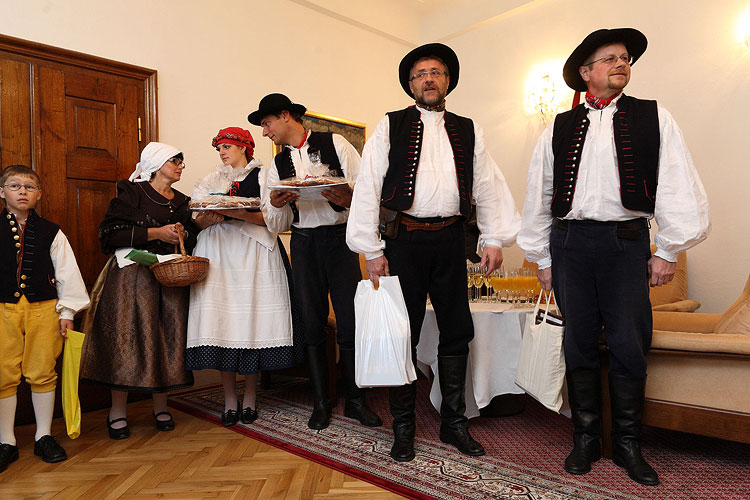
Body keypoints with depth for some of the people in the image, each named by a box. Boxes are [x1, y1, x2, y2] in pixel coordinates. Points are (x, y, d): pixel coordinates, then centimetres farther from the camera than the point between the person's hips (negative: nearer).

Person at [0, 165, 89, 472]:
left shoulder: (51, 232, 5)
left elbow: (67, 273, 6)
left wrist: (67, 311, 3)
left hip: (43, 308, 0)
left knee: (42, 374, 6)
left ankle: (44, 437, 21)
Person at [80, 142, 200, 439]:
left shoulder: (181, 201, 17)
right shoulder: (132, 192, 0)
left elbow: (192, 239, 19)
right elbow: (110, 232, -9)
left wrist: (183, 234, -3)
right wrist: (155, 233, -13)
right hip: (134, 274, -5)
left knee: (169, 336, 0)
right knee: (128, 336, -6)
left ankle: (160, 407, 12)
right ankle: (118, 412, 7)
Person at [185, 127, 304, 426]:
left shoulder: (263, 177, 11)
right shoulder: (211, 181, 22)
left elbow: (272, 217, -3)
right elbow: (196, 221, 12)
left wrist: (239, 214, -17)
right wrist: (208, 219, -11)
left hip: (253, 255, -3)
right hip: (217, 256, 3)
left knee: (252, 322, -6)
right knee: (220, 322, -5)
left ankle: (249, 397, 7)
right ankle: (229, 398, 6)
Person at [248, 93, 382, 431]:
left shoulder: (334, 144, 3)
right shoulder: (278, 166, 14)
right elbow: (275, 226, 10)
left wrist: (348, 198, -23)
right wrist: (275, 204, -11)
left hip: (340, 238, -3)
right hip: (303, 243, 4)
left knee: (350, 321, -4)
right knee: (312, 324, 5)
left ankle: (355, 401, 12)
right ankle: (321, 403, 19)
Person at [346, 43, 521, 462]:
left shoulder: (468, 131, 14)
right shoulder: (390, 127, 5)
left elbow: (489, 186, 12)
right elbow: (368, 188, -1)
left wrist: (494, 239, 3)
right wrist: (373, 250, -7)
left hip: (450, 239, 3)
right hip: (404, 240, -2)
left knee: (458, 332, 8)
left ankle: (454, 422, 25)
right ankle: (404, 427, 19)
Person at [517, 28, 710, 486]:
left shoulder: (654, 118, 9)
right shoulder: (559, 129, 11)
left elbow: (678, 187, 3)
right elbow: (538, 196, 10)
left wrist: (668, 251, -3)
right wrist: (542, 258, 8)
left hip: (626, 242, -1)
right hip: (569, 242, 1)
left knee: (629, 346, 0)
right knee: (579, 344, 5)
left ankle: (628, 444, 18)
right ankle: (587, 439, 20)